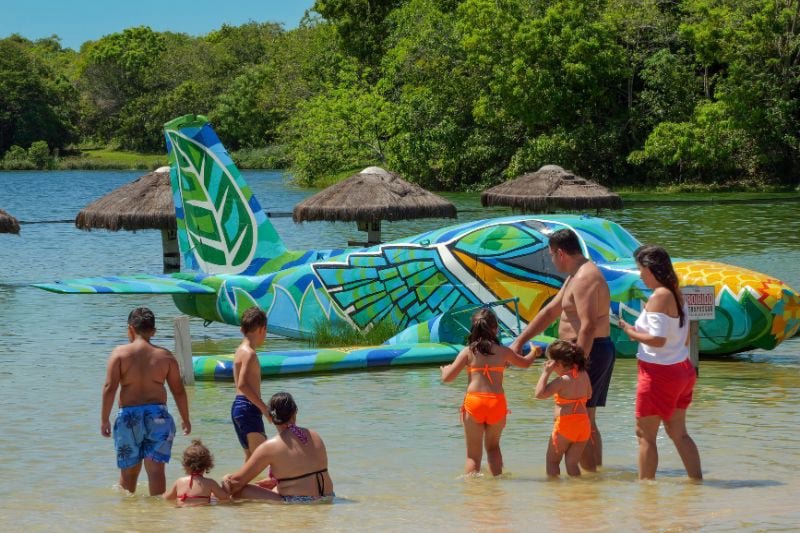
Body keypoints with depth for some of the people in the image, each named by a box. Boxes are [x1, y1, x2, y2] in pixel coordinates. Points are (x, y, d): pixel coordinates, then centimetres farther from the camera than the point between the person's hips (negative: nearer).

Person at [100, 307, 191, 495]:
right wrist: (185, 419, 17)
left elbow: (109, 388, -8)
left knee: (128, 471, 14)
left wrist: (104, 420, -3)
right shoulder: (165, 356, 5)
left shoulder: (120, 353, 0)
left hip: (129, 417, 0)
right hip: (158, 416, 0)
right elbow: (178, 391, 6)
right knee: (156, 469, -3)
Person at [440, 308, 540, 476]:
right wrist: (535, 352, 50)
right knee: (493, 446, 25)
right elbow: (525, 363, 28)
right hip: (497, 402, 1)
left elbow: (447, 378, -2)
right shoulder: (503, 351, 7)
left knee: (473, 454, 5)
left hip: (474, 402, -1)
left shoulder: (468, 352, 1)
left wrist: (445, 369, 23)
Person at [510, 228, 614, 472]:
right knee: (587, 422, 17)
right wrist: (519, 342, 21)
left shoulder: (585, 279, -18)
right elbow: (550, 312, 22)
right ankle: (596, 471, 23)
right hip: (596, 351, 11)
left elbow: (589, 327, -26)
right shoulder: (577, 276, 17)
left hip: (589, 352, -11)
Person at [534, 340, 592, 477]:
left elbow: (540, 393, -26)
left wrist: (546, 372, -21)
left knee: (552, 460, 10)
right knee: (572, 463, 11)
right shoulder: (583, 375, 3)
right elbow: (588, 395, 18)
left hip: (565, 424, -6)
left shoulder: (562, 380, -17)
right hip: (583, 424, 6)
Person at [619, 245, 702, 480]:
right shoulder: (677, 294, 8)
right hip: (682, 370, 9)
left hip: (659, 373, -9)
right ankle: (697, 479, 15)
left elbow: (658, 339, -25)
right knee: (678, 433, 15)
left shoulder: (659, 297, -18)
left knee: (645, 433, 3)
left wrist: (632, 332, -10)